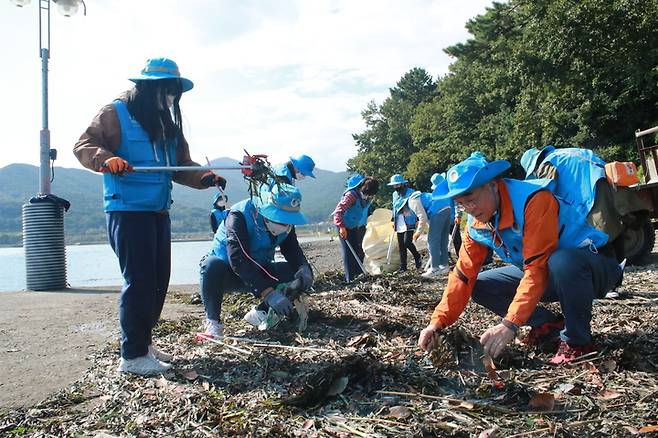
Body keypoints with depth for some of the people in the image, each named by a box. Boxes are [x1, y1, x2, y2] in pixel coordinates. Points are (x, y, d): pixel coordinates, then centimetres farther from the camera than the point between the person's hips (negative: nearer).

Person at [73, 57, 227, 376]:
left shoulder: (168, 123, 18)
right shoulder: (116, 113, -4)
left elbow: (181, 166, 18)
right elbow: (83, 145, -11)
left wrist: (205, 178, 1)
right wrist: (106, 158, -31)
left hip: (159, 212, 8)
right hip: (128, 210, -8)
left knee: (159, 280, 11)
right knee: (139, 281, -8)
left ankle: (143, 341, 26)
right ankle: (132, 355, 1)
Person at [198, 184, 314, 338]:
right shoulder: (239, 215, -29)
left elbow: (292, 249, -3)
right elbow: (238, 259, -38)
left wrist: (303, 267, -28)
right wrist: (269, 292, -46)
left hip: (258, 273, 5)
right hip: (228, 272, -5)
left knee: (301, 275, -15)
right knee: (212, 265, -39)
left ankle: (260, 313, 1)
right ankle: (213, 320, -17)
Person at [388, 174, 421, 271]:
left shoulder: (410, 192, -5)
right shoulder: (395, 194, 15)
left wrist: (418, 219, -8)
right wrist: (393, 220, 19)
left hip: (409, 223, -6)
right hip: (399, 224, 6)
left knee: (407, 242, -15)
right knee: (401, 246, 5)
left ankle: (417, 256, 14)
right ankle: (403, 266, 13)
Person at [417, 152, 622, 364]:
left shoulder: (533, 199, -29)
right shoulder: (476, 225, -5)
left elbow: (537, 267, -34)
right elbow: (463, 275, -4)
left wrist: (510, 324, -38)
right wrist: (438, 322, -14)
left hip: (597, 265, -7)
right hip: (550, 275, 7)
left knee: (561, 262, -41)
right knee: (479, 286, -4)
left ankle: (577, 341, -17)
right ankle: (548, 324, 5)